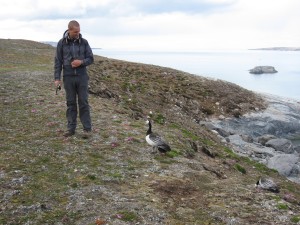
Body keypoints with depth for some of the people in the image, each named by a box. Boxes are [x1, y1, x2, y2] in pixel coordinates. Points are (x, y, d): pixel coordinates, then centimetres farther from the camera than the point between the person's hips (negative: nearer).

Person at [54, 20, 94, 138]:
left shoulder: (84, 42, 2)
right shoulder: (61, 43, 1)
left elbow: (90, 59, 4)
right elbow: (58, 61, 1)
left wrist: (81, 62, -16)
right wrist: (57, 78, -5)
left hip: (82, 77, 0)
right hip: (68, 77, 0)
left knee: (83, 103, 0)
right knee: (70, 103, 6)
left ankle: (87, 128, 6)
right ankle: (71, 128, 14)